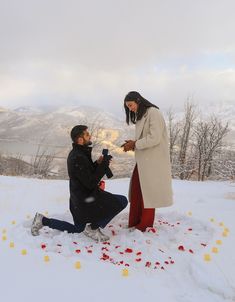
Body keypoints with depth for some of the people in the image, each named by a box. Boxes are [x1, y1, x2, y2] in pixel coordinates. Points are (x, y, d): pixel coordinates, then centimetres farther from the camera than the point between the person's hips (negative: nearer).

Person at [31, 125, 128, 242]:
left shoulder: (76, 153, 7)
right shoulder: (78, 158, -25)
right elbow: (91, 183, -24)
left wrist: (98, 163, -3)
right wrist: (103, 165, -19)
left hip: (80, 196, 10)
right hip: (86, 199, -10)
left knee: (78, 229, 28)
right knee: (122, 201, -13)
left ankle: (43, 220, 25)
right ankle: (93, 228, -2)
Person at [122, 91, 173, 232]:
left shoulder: (153, 113, -11)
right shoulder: (140, 116, 17)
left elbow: (154, 138, -19)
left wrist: (135, 144, -12)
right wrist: (133, 142, -1)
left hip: (153, 160, -8)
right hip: (143, 160, 8)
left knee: (148, 192, 1)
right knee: (136, 191, 8)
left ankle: (145, 225, 15)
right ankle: (134, 223, 19)